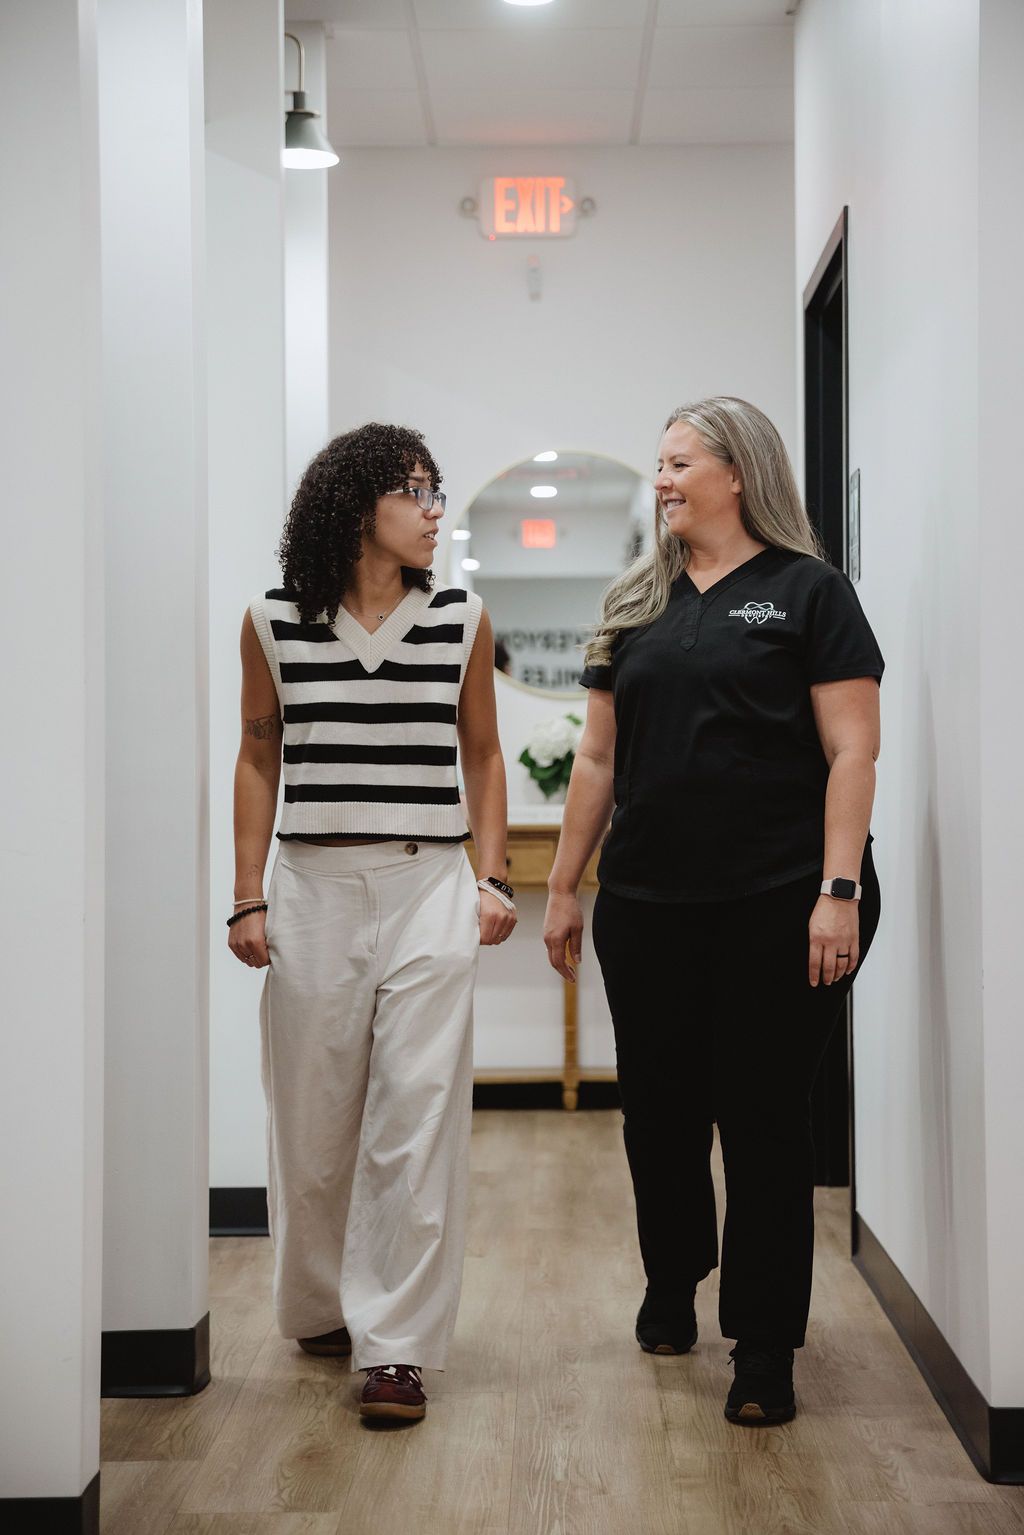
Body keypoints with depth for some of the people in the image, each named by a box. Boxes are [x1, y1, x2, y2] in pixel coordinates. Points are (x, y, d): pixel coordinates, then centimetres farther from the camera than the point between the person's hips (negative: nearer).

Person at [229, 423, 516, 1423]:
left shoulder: (461, 620, 5)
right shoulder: (274, 625, 4)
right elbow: (258, 759, 9)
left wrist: (492, 878, 5)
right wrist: (247, 899, 4)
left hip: (429, 889, 0)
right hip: (314, 890, 0)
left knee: (416, 1119, -7)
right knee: (312, 1118, 7)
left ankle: (398, 1347, 0)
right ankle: (322, 1310, 28)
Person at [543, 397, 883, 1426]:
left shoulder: (806, 591, -1)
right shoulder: (638, 606, 13)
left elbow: (852, 751, -7)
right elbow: (599, 759, 15)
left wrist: (839, 892, -15)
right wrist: (563, 887, 13)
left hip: (777, 906, -4)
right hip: (647, 904, 5)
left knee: (764, 1117, 1)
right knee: (659, 1108, 12)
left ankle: (764, 1347, 11)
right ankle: (672, 1284, 36)